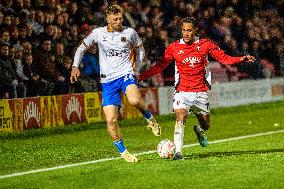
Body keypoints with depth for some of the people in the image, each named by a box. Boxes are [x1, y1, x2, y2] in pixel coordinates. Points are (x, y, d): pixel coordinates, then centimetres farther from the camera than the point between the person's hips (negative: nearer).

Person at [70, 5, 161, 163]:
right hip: (108, 80, 2)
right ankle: (122, 151, 11)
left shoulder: (130, 33, 2)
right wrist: (75, 66, 3)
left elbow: (140, 48, 20)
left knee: (134, 100, -35)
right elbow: (82, 48, 15)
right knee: (111, 120, -8)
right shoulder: (98, 33, 3)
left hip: (126, 74, -2)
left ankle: (150, 118, -3)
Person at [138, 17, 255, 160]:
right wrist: (142, 75, -8)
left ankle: (199, 130, 47)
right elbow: (160, 66, 4)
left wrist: (241, 59, -13)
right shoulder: (174, 47, 0)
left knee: (206, 125, 10)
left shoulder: (205, 45, 1)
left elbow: (224, 58, 2)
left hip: (201, 92, 2)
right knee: (180, 119, -22)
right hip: (183, 92, -1)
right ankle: (178, 152, -19)